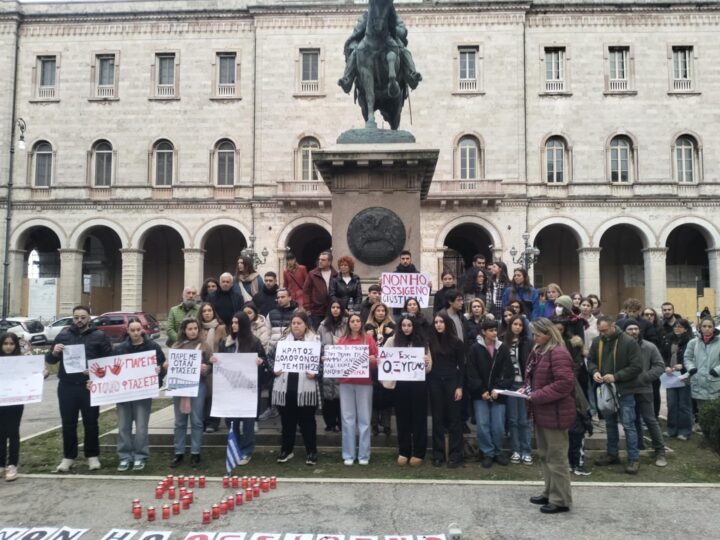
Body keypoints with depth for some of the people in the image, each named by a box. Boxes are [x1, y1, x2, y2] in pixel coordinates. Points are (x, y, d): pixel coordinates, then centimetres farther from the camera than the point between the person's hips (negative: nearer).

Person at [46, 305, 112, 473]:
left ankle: (92, 456, 18)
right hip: (67, 386, 2)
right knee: (68, 423, 8)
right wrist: (54, 352, -12)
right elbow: (50, 360, 10)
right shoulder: (63, 335, 8)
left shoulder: (99, 336, 0)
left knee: (91, 422, 6)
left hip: (89, 386, -2)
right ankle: (68, 457, 19)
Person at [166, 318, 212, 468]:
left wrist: (205, 368, -18)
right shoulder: (176, 346, 10)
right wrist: (166, 366, -5)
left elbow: (212, 365, 2)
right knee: (180, 422, 8)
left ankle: (195, 453, 10)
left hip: (198, 385, -2)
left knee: (196, 421, 2)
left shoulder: (203, 345, 3)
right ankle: (179, 453, 17)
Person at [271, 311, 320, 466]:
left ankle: (311, 452, 16)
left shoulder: (315, 341, 1)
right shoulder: (283, 341, 11)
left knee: (307, 421, 5)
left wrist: (315, 374, -15)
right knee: (287, 420, 13)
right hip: (285, 387, 3)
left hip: (305, 388, -3)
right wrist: (274, 370, -3)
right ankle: (286, 450, 27)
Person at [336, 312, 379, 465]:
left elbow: (377, 361, 3)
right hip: (346, 382, 1)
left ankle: (364, 455, 9)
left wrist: (373, 360, -18)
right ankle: (348, 455, 10)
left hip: (364, 382, -1)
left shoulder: (368, 339, 6)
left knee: (364, 418, 1)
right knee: (348, 418, 3)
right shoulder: (342, 340, 10)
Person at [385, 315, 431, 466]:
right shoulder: (393, 341, 2)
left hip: (418, 383, 0)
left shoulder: (422, 341, 3)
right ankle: (403, 452, 18)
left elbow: (429, 368, 2)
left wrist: (426, 362, -20)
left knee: (418, 417, 5)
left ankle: (418, 453, 15)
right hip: (400, 384, 0)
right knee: (402, 417, 8)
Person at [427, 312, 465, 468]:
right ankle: (438, 454, 14)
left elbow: (461, 366, 0)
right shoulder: (430, 342, 4)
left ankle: (455, 455, 9)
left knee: (454, 418, 2)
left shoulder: (456, 342, 0)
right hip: (435, 382, 2)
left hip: (452, 381, -2)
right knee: (437, 419, 7)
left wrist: (460, 387, -6)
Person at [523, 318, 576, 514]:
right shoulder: (538, 351, 11)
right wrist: (527, 389, 1)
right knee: (544, 455, 18)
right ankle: (550, 492, 31)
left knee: (556, 457, 1)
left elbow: (564, 383, -25)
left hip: (554, 413, -9)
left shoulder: (558, 353, -18)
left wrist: (536, 396, -22)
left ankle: (561, 500, 13)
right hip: (541, 412, 10)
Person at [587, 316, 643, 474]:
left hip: (624, 391, -5)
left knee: (628, 425, -1)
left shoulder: (629, 342, -14)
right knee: (610, 423, 17)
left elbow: (636, 367, -16)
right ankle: (612, 454, 30)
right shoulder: (597, 341, 1)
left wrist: (616, 376, -24)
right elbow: (590, 360, 11)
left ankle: (634, 458, 10)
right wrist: (594, 371, -11)